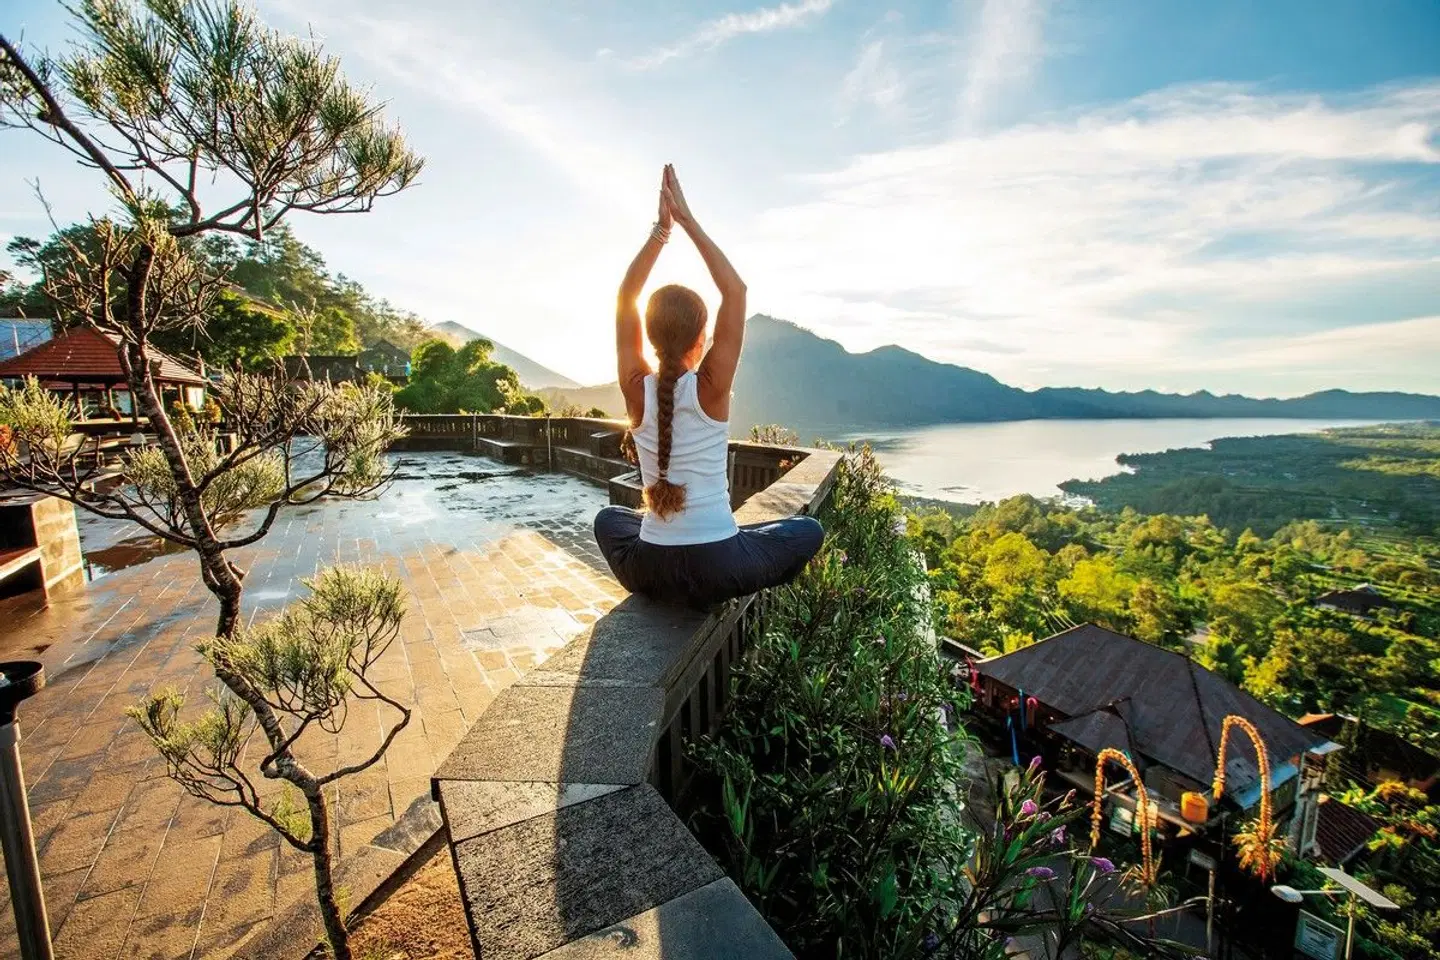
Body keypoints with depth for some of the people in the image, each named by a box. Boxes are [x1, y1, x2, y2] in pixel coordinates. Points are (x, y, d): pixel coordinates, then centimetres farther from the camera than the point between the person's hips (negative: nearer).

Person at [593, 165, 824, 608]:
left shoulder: (637, 390, -8)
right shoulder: (710, 389, -14)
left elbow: (626, 297, 4)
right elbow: (735, 290, -7)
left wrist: (661, 228, 3)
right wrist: (688, 221, -4)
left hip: (649, 571, 3)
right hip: (718, 571, -3)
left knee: (609, 518, 37)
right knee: (808, 530, 23)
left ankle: (665, 592, 29)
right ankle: (717, 592, 20)